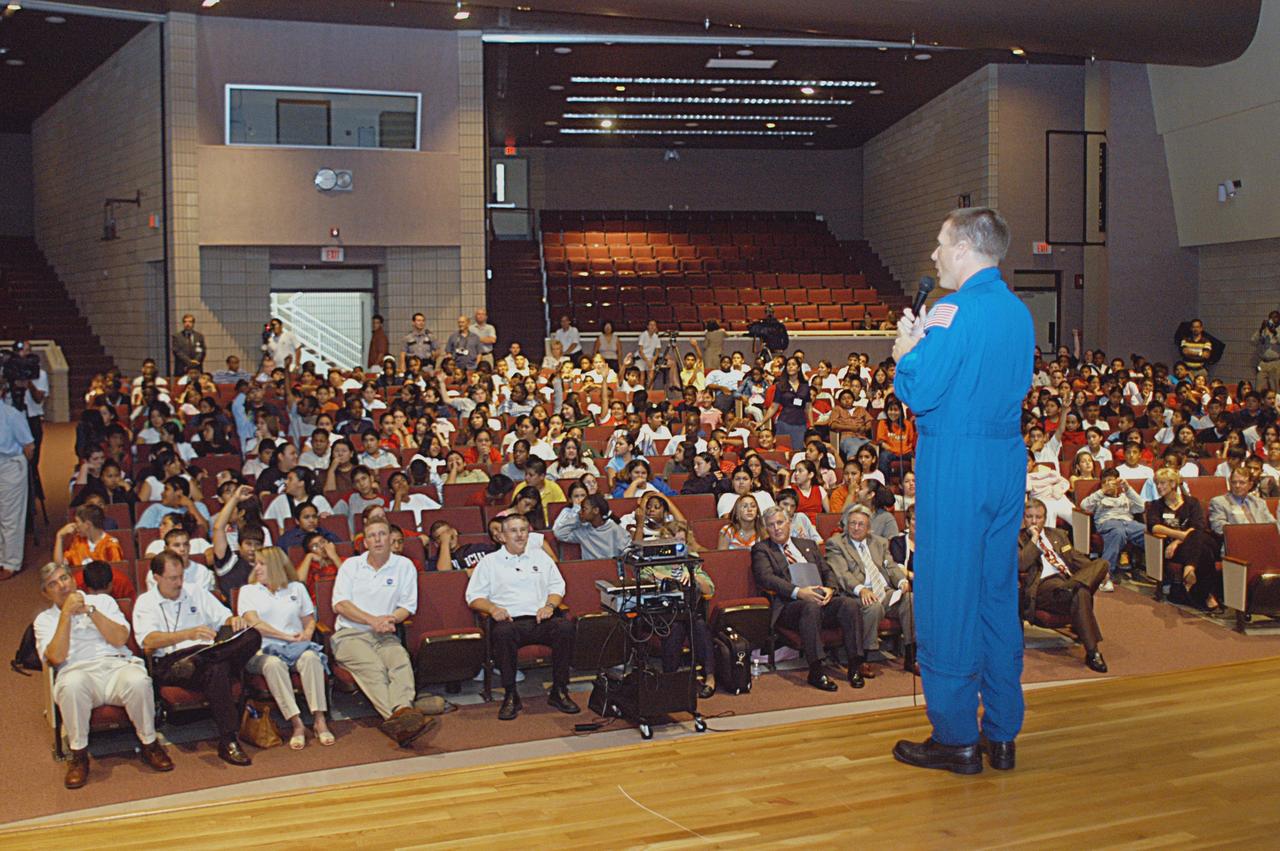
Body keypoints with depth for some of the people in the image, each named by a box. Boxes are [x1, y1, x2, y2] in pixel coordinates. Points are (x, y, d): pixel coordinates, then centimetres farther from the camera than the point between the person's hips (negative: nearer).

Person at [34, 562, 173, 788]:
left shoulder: (102, 601, 18)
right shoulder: (44, 620, 16)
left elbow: (120, 639, 2)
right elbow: (56, 657, -3)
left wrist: (89, 610, -3)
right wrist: (66, 613, -3)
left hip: (117, 665, 1)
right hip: (78, 671, -1)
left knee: (138, 681, -35)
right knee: (71, 685, -38)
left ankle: (149, 744, -13)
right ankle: (79, 755, -20)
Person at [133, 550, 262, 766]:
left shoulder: (196, 592, 22)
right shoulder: (146, 602, 7)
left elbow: (223, 617, 18)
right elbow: (149, 641, -11)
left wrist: (234, 620, -9)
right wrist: (189, 634, -27)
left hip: (206, 653, 5)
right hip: (170, 662, -4)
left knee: (253, 636, -24)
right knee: (216, 670, -38)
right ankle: (228, 742, -36)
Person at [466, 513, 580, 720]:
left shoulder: (540, 557, 26)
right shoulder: (489, 562, 17)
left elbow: (557, 586, 21)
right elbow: (474, 597, 11)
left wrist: (550, 605, -1)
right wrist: (492, 608, -9)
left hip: (541, 618, 2)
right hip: (510, 620, -2)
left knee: (565, 626, -31)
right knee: (502, 632, -39)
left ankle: (559, 692, -21)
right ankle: (510, 695, -25)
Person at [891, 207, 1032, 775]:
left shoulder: (954, 311, -15)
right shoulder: (1019, 312, 10)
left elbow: (918, 393, -18)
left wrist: (906, 351, 2)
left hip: (954, 465, -8)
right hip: (1007, 463, 8)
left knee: (947, 598, 1)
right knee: (998, 592, 13)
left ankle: (955, 738, 8)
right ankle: (1002, 734, 21)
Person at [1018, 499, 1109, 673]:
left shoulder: (1058, 534, 29)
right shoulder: (1017, 539, 13)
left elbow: (1075, 558, 22)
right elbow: (1020, 564, -4)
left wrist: (1096, 571, 5)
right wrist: (1034, 540, -1)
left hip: (1069, 578, 6)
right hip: (1043, 585, -6)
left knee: (1102, 562, -19)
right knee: (1080, 594, -37)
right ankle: (1092, 653, -36)